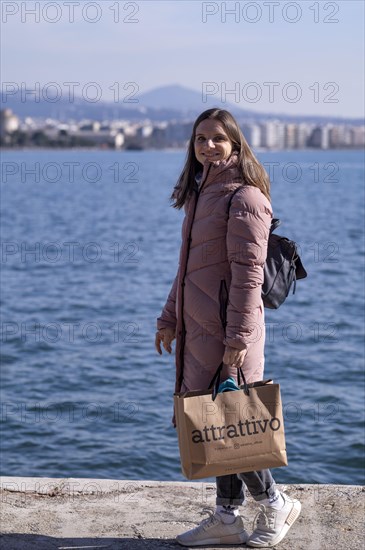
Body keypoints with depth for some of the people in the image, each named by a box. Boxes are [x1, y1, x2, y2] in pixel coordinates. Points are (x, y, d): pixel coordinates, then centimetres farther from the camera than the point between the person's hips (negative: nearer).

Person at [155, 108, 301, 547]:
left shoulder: (244, 196, -13)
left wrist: (237, 338, -21)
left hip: (227, 327, -9)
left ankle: (275, 504, 17)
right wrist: (170, 318, 19)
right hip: (198, 327, 9)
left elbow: (248, 273, -18)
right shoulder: (200, 193, 15)